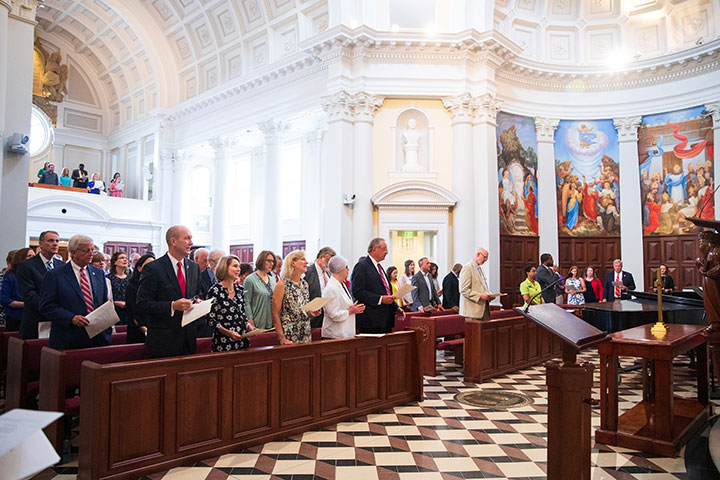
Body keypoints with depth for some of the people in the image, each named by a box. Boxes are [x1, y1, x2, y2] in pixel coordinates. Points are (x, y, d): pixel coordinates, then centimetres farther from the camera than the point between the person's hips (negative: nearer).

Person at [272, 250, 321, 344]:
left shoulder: (305, 284, 10)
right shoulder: (282, 285, -9)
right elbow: (275, 314, -10)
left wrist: (311, 312, 2)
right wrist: (281, 338, -16)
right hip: (289, 335, -6)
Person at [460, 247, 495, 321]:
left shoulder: (480, 268, 19)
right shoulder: (467, 268, -10)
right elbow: (464, 290, -17)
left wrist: (489, 295, 8)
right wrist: (480, 296, -21)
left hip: (483, 309, 9)